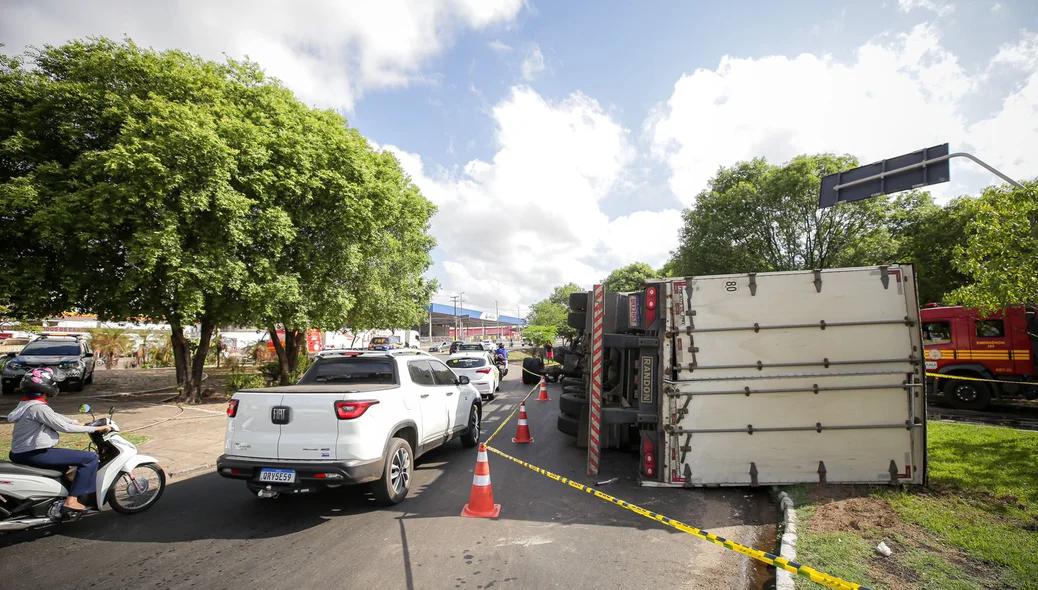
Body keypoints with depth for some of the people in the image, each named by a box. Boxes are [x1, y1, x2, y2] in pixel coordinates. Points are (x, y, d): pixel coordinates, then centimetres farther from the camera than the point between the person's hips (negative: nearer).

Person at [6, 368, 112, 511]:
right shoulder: (39, 408, -21)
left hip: (20, 454, 11)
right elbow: (64, 427, -20)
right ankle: (71, 499, -14)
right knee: (90, 457, -15)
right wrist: (95, 428, -13)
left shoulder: (26, 404, 9)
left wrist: (78, 423, 11)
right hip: (34, 455, -11)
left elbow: (55, 417, 16)